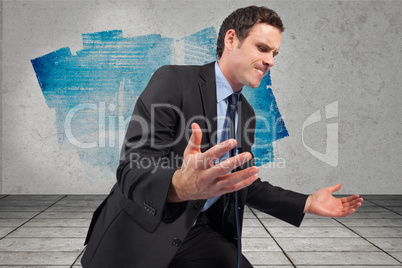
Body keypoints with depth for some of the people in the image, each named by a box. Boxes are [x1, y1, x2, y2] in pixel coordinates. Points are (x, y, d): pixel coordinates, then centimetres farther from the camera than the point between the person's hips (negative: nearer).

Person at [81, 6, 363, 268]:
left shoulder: (246, 113, 8)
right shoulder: (173, 81, -14)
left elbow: (248, 184, 14)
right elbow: (131, 171, -22)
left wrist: (308, 203, 6)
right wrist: (178, 185, -43)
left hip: (196, 234, 5)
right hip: (138, 234, -4)